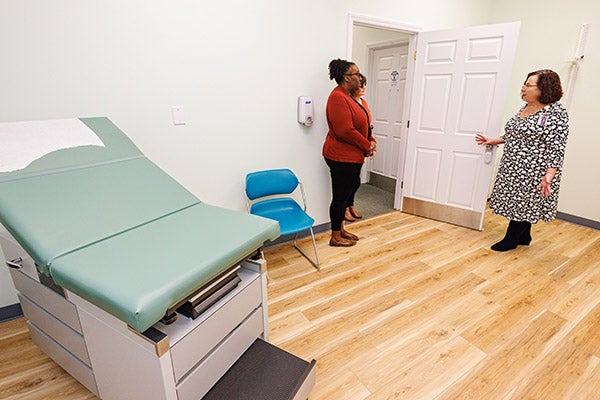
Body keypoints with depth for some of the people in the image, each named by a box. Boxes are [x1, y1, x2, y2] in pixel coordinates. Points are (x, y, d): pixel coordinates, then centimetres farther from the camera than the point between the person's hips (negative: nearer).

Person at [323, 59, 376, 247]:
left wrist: (370, 141, 4)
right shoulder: (338, 97, -17)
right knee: (340, 196, 0)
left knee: (345, 194, 17)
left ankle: (341, 229, 31)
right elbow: (345, 131, -25)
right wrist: (367, 145, -13)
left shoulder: (347, 96, 16)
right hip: (342, 157, -10)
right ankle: (335, 237, 14)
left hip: (351, 156, 10)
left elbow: (360, 125, 20)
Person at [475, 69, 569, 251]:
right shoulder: (525, 107, 9)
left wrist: (549, 176, -26)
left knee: (523, 202, 3)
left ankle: (512, 239, 18)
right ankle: (524, 236, 32)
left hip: (533, 171, -8)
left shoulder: (556, 112, -15)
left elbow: (556, 148, -19)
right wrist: (493, 141, 18)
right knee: (521, 202, 16)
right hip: (514, 168, 8)